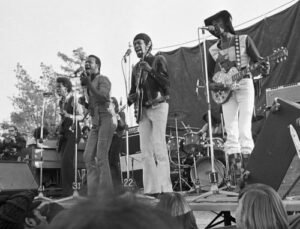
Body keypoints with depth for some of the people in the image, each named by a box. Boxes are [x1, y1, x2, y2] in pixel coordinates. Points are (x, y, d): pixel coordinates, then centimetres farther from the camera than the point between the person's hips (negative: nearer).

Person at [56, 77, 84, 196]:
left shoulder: (73, 98, -7)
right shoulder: (61, 101, 14)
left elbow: (81, 116, -9)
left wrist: (68, 116, -24)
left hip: (73, 131, -7)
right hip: (64, 131, 7)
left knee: (66, 160, -17)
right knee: (64, 161, 3)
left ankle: (68, 191, -14)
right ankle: (66, 190, 8)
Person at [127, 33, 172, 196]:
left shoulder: (158, 60, 4)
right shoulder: (136, 68, 19)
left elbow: (166, 83, -8)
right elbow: (133, 90, 21)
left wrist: (150, 70, -16)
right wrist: (131, 98, 0)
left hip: (158, 106, -5)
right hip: (143, 109, 6)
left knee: (158, 147, -12)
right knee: (146, 150, -1)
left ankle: (164, 188, -10)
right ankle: (151, 189, 1)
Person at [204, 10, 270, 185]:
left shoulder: (244, 40, 5)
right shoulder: (214, 50, 13)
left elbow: (257, 59, 2)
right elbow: (209, 74, 16)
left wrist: (264, 66, -21)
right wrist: (211, 85, -5)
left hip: (244, 85, -3)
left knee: (244, 130, -11)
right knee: (231, 133, -2)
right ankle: (236, 177, 1)